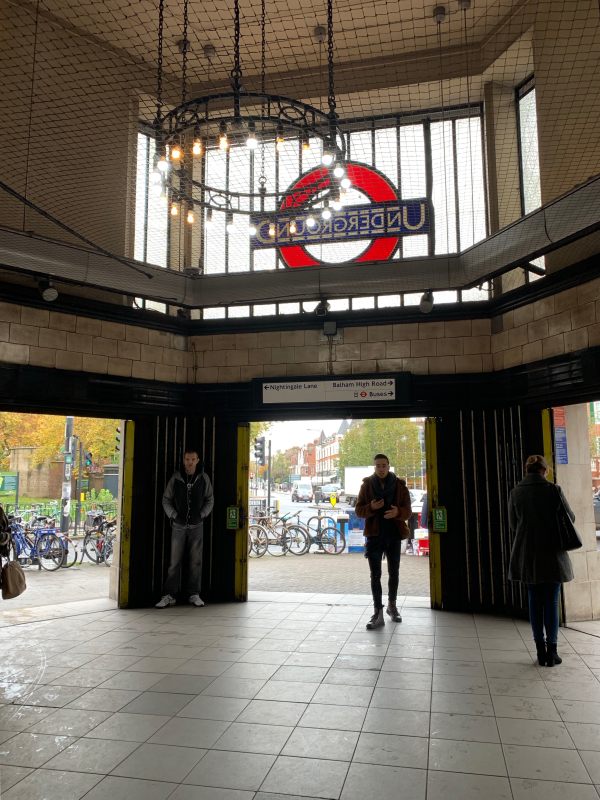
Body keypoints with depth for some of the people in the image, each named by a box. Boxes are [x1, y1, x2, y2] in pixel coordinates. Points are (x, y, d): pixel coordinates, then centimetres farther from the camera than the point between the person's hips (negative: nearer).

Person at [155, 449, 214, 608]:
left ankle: (194, 594, 14)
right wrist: (174, 515, -6)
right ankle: (169, 595, 7)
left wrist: (202, 515, -4)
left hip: (196, 525, 1)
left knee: (195, 561, 4)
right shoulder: (176, 477, -2)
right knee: (175, 561, 0)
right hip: (179, 525, -1)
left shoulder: (203, 478, 0)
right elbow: (166, 500, 4)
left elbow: (210, 500, 8)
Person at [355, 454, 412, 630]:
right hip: (374, 535, -1)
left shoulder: (399, 485, -1)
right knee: (375, 575, -1)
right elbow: (358, 510, 1)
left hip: (394, 535, 1)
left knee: (394, 573, 14)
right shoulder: (367, 485, -1)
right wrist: (371, 507, -21)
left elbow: (407, 511, -1)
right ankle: (378, 613, 3)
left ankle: (392, 605, 34)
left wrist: (398, 512, -24)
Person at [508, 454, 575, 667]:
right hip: (552, 553, -2)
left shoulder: (516, 492, -2)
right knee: (551, 602, 7)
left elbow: (513, 525, 5)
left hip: (526, 555, 2)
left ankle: (541, 651, 14)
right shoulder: (554, 490, -10)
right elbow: (570, 518, 1)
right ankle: (551, 651, 10)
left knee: (535, 602, 11)